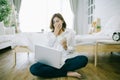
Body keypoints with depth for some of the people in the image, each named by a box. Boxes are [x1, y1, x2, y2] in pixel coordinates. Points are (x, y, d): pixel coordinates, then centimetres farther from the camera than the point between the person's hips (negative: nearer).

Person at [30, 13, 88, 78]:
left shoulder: (70, 32, 9)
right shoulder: (50, 34, 14)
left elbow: (72, 50, 6)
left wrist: (65, 47, -17)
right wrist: (55, 33, -3)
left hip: (66, 60, -1)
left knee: (84, 59, -31)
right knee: (33, 68, -28)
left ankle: (54, 70, -23)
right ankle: (67, 73, -23)